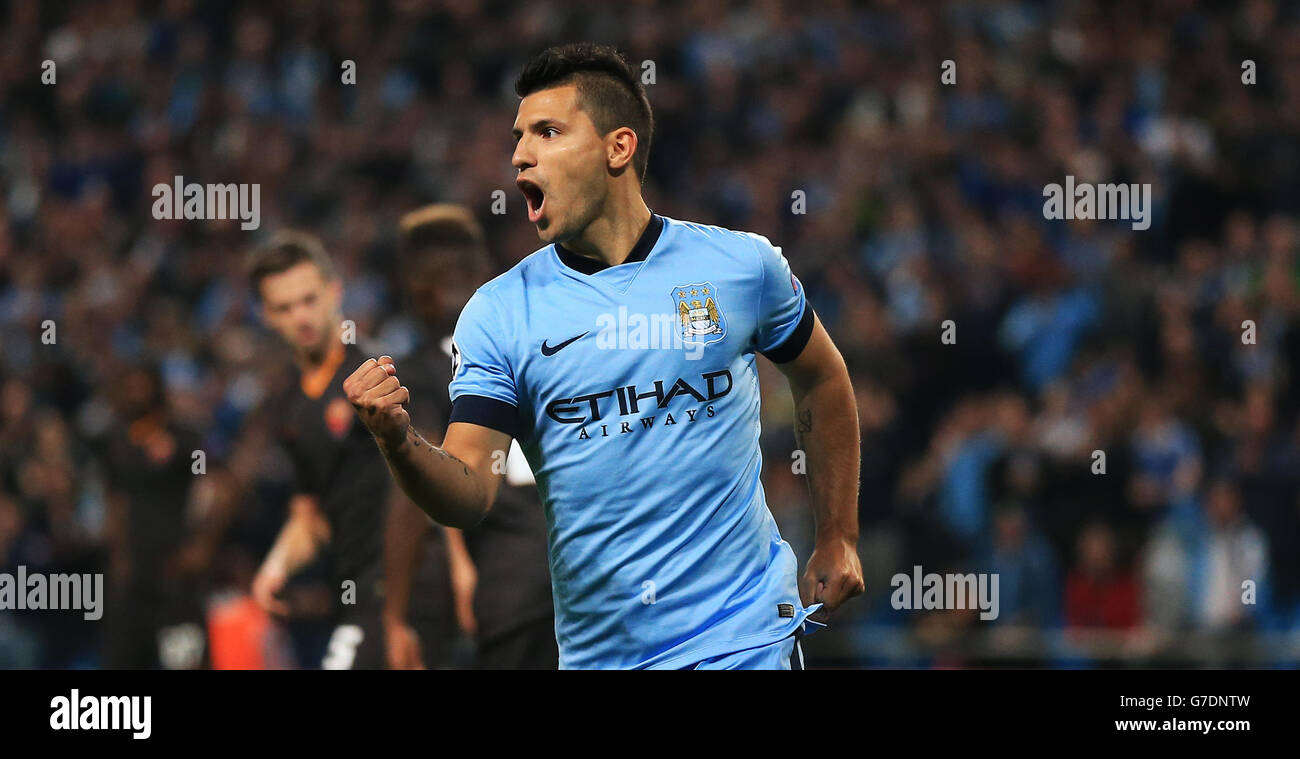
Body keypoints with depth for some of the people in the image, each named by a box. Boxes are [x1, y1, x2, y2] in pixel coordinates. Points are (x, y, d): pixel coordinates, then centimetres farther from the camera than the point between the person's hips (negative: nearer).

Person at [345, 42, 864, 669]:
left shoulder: (742, 265, -1)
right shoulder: (497, 313, -3)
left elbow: (821, 380, 15)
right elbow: (468, 495, -10)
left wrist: (837, 538, 12)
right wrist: (401, 445, -29)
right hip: (597, 649, 1)